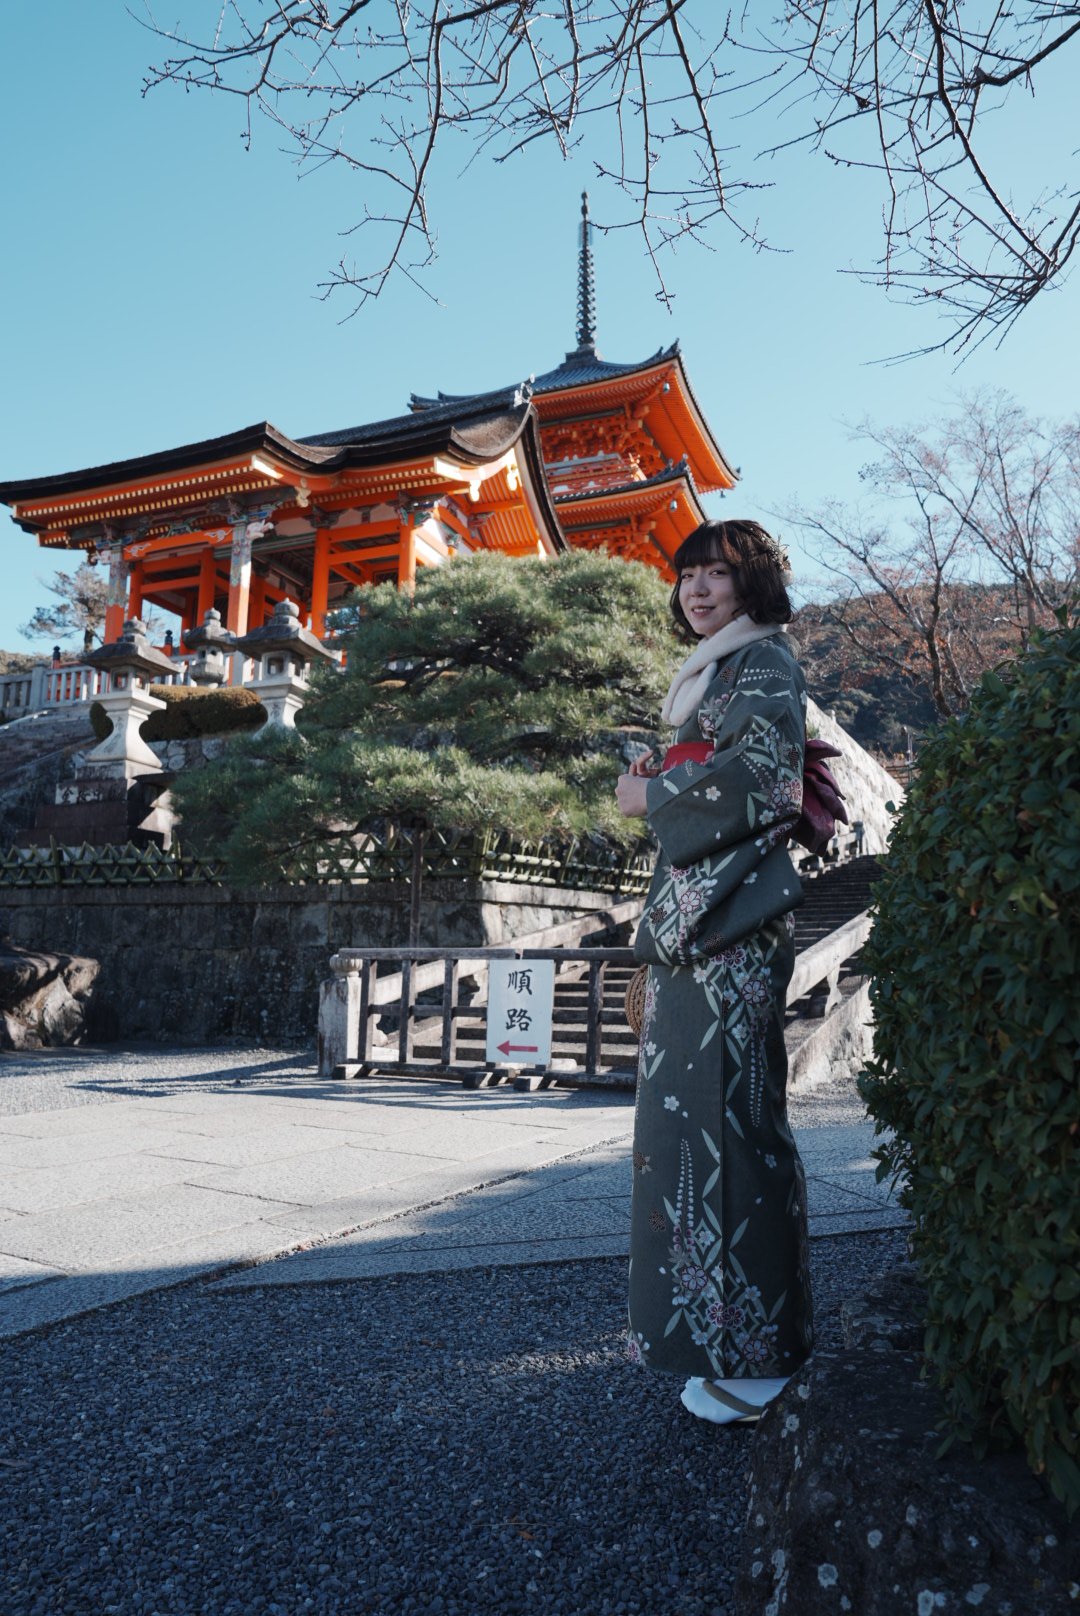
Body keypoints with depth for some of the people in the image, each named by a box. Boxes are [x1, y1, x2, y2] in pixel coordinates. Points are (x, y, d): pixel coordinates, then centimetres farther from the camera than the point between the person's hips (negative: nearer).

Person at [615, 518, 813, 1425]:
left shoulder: (765, 662, -2)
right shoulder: (711, 672, 25)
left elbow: (756, 772, -17)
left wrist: (654, 795, -7)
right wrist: (659, 786, 10)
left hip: (734, 914, -9)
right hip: (693, 908, 9)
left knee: (729, 1107, -8)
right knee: (691, 1103, 10)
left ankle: (756, 1347, 1)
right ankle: (706, 1314, 22)